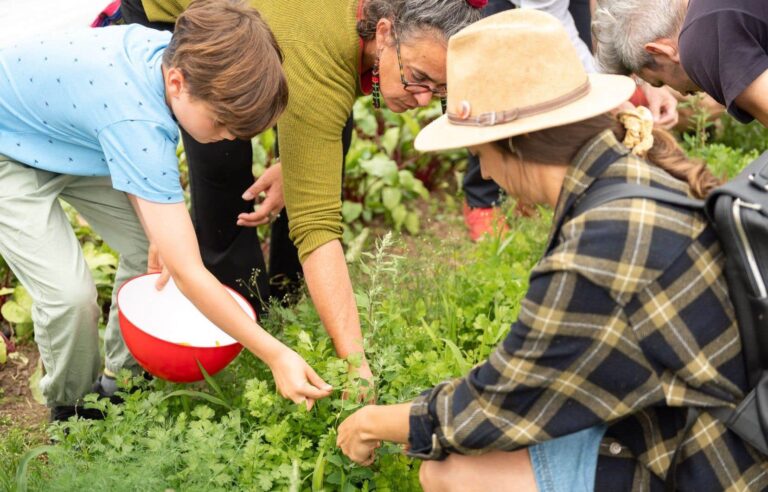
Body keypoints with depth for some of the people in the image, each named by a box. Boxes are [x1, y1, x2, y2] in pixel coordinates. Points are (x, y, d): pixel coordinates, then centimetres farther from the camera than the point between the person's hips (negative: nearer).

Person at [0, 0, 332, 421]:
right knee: (69, 293, -19)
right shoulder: (136, 121, -42)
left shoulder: (174, 51, -20)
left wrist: (159, 231, -8)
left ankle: (120, 381, 20)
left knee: (147, 248, -1)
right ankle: (71, 414, 10)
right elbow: (187, 273, -41)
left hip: (62, 137, 8)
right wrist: (276, 355, -39)